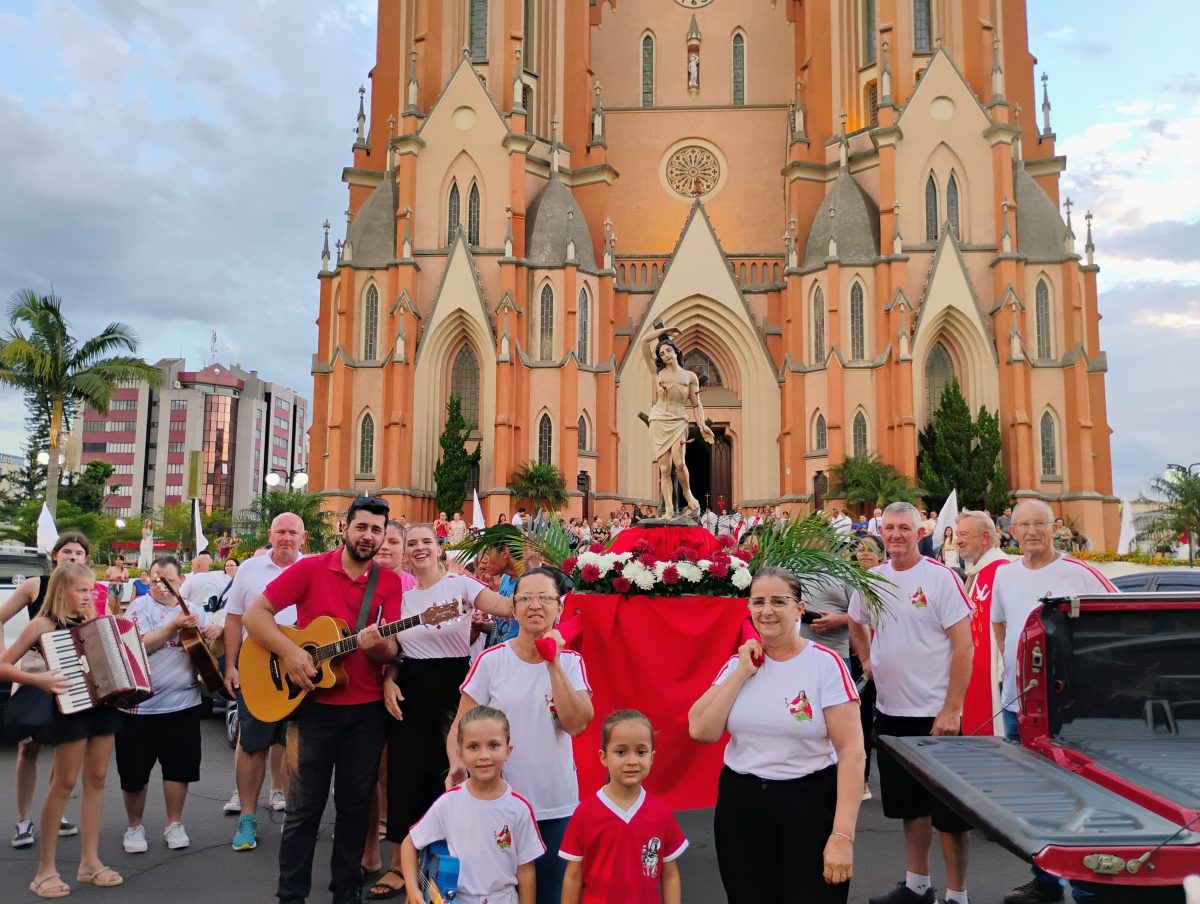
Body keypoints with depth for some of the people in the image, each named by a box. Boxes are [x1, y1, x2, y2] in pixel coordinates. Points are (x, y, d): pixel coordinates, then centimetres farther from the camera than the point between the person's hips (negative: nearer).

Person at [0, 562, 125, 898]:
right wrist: (37, 680, -22)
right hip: (71, 708, -6)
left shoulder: (92, 621, 10)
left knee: (96, 779, 9)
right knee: (64, 783, -2)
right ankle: (45, 869, 9)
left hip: (102, 704, 6)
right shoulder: (44, 624, -6)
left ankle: (90, 861, 17)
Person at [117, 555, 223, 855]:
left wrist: (218, 634, -12)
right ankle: (134, 825, 26)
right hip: (141, 704, -3)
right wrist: (174, 626, -27)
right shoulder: (140, 606, -4)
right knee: (135, 771, 7)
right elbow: (139, 646, -18)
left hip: (183, 703, 3)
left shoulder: (194, 610, 8)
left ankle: (174, 824, 22)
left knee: (180, 767, 7)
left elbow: (215, 651, 10)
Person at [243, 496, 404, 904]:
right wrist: (290, 652, -20)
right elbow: (254, 614, -8)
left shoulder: (390, 582, 0)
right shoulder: (309, 569, -7)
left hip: (368, 709, 3)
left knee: (355, 804, 12)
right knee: (304, 807, 6)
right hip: (315, 705, -2)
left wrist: (378, 645, -25)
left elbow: (391, 651, -2)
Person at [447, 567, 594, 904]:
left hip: (556, 804, 2)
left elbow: (576, 724, -15)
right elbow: (461, 725, -2)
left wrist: (553, 664, -18)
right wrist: (457, 764, -20)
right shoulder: (491, 660, -6)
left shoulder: (571, 662, -1)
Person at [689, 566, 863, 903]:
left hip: (809, 803, -4)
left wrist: (842, 835, -17)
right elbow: (701, 732, -6)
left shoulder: (826, 664, -9)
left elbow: (851, 750, -12)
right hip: (739, 804, 4)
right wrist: (741, 672, -11)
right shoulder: (739, 663, 3)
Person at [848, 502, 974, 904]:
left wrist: (951, 710, -17)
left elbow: (964, 646, -14)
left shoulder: (940, 577, -11)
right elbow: (855, 624, 24)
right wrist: (867, 660, 10)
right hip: (890, 710, 5)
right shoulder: (872, 579, 4)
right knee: (909, 803, 17)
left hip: (935, 713, -5)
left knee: (949, 810, 3)